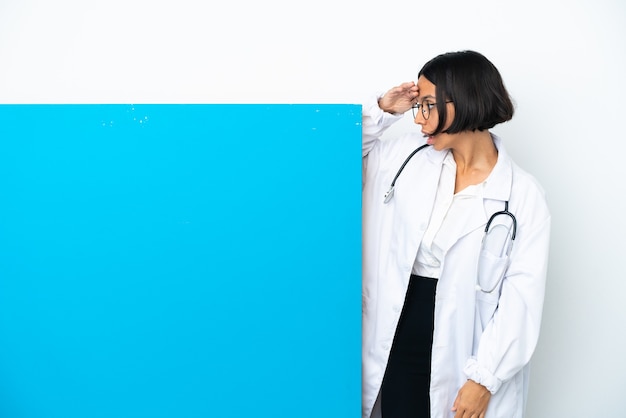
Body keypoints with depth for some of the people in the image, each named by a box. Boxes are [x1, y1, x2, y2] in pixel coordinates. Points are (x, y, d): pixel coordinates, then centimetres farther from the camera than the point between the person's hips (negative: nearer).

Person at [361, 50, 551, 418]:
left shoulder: (524, 195, -11)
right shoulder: (411, 154, 0)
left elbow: (522, 297, -12)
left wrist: (484, 377, -15)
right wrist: (382, 109, -3)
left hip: (464, 354, -3)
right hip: (400, 344, 3)